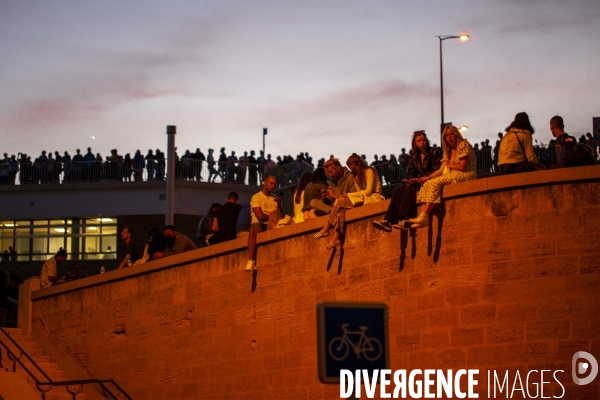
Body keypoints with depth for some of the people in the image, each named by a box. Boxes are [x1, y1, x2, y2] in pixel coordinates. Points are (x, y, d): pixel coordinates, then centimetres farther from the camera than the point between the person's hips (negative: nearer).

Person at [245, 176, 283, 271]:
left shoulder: (274, 200, 19)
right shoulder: (256, 197, 3)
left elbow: (280, 216, 6)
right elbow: (260, 216, -10)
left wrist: (279, 205, -9)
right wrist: (273, 216, 2)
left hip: (271, 226, 4)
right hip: (258, 224, -4)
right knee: (253, 229, -38)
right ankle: (251, 261, -44)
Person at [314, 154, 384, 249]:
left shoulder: (369, 171, -3)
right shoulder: (357, 176, 22)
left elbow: (368, 191, -12)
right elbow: (359, 193, 9)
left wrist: (349, 195, -10)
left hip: (372, 198, -7)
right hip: (361, 199, 7)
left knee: (341, 202, -26)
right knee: (341, 205, -23)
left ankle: (326, 229, -22)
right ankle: (336, 238, -34)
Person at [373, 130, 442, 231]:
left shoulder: (434, 153, 3)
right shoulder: (414, 157, 21)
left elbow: (436, 171, -7)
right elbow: (410, 172, 18)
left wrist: (420, 178, -16)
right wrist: (410, 179, -7)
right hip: (416, 182, 6)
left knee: (410, 188, -34)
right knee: (398, 190, -21)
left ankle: (403, 220, -47)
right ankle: (388, 220, -38)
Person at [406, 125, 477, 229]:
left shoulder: (463, 145, -4)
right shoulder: (448, 151, 20)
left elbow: (462, 167, -12)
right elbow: (441, 170, 10)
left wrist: (449, 165, 4)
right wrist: (428, 177, -6)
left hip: (466, 176, -8)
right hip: (452, 176, 8)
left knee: (435, 182, -27)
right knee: (427, 184, -13)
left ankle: (424, 217, -33)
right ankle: (421, 216, -28)